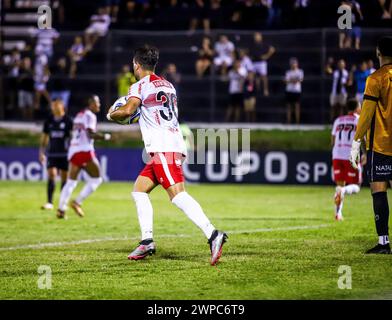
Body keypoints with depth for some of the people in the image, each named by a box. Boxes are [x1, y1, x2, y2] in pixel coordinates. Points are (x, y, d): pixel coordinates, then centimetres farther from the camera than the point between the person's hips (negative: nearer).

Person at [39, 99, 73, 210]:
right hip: (52, 154, 2)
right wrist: (41, 153, 10)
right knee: (51, 175, -10)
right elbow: (44, 137, 15)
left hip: (64, 154, -2)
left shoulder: (68, 121, -3)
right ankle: (49, 202, -13)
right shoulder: (49, 121, 8)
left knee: (64, 177, 4)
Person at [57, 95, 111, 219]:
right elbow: (90, 134, -18)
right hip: (85, 150, -8)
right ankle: (78, 202, -5)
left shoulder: (79, 115, 20)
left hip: (73, 150, 8)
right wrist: (104, 137, -6)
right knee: (96, 179, 4)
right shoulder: (90, 116, -7)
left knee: (71, 182, 9)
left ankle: (61, 209, -2)